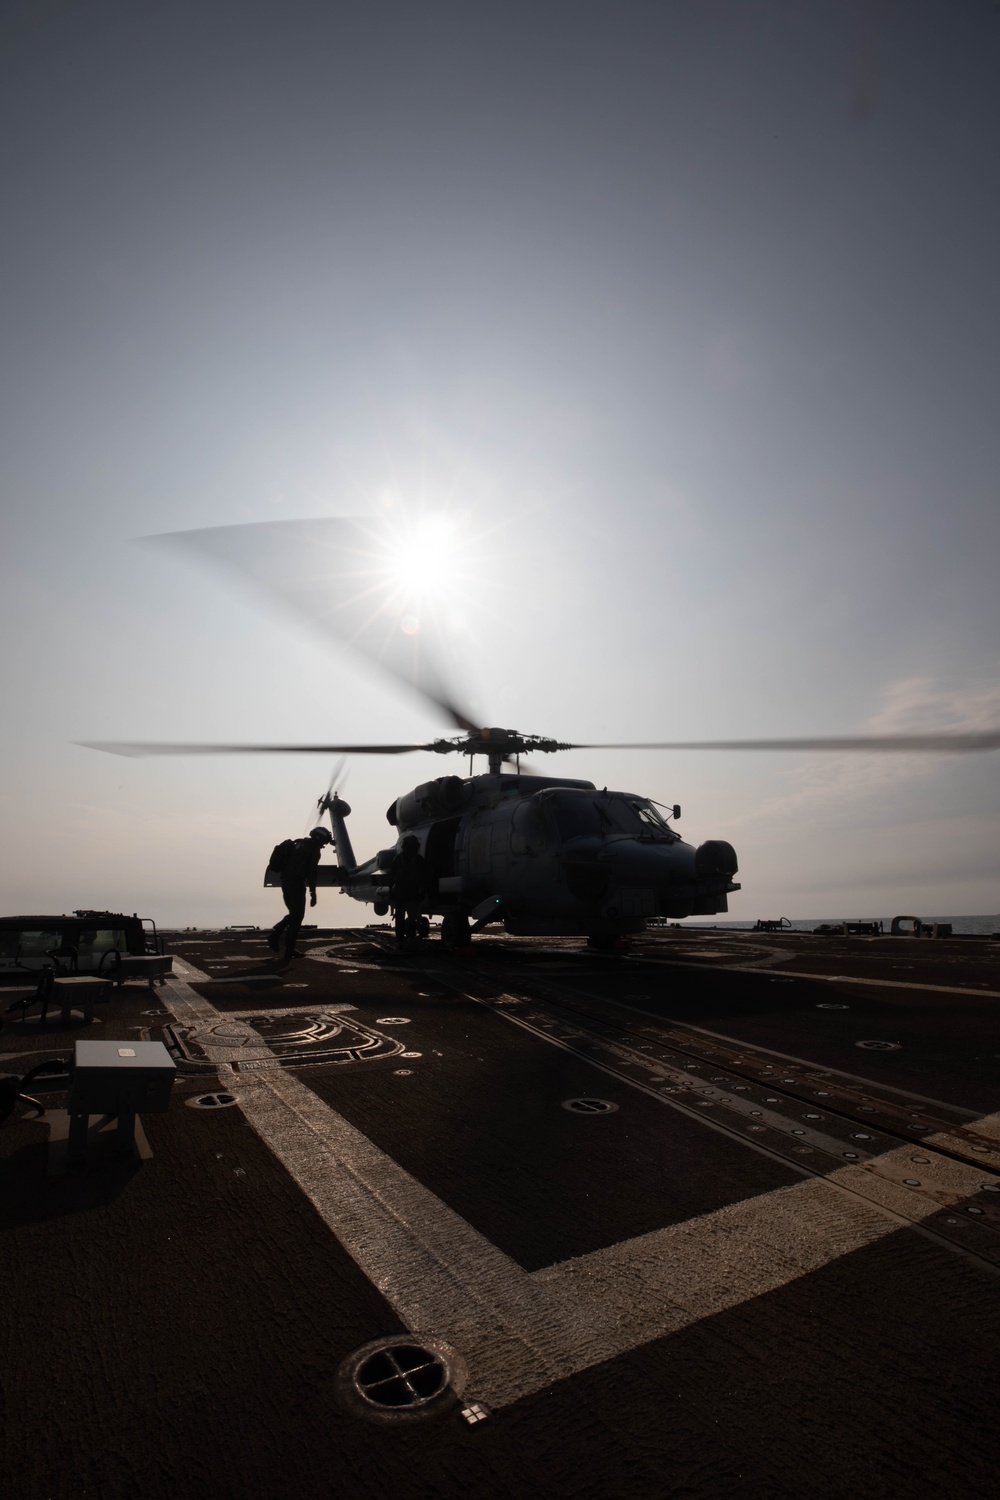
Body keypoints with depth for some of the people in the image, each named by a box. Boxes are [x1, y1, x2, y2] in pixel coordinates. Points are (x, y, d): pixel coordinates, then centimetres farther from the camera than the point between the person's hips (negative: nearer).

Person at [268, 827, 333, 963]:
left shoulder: (299, 844, 19)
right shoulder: (314, 849, -6)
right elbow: (311, 872, -13)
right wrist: (313, 893, -11)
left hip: (285, 881, 8)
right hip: (296, 884, -8)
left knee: (294, 914, 21)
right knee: (297, 917, 1)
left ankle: (275, 934, 4)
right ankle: (289, 951, 1)